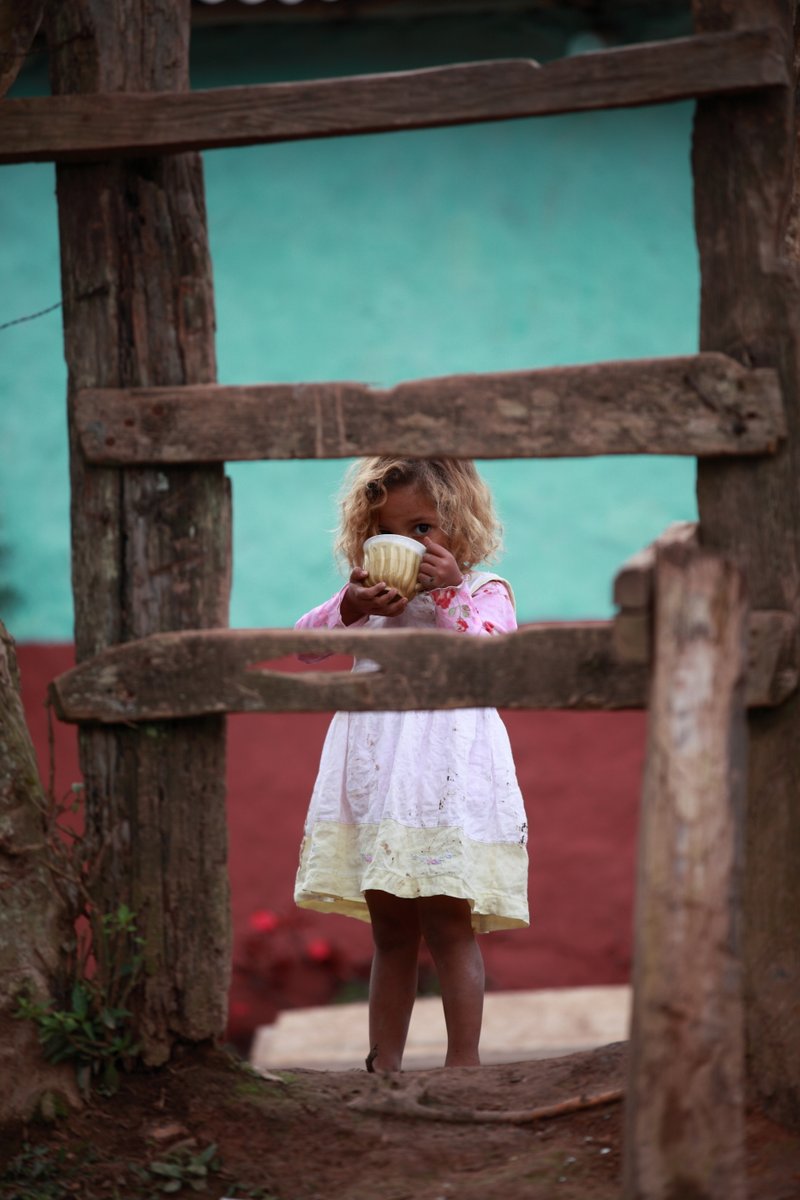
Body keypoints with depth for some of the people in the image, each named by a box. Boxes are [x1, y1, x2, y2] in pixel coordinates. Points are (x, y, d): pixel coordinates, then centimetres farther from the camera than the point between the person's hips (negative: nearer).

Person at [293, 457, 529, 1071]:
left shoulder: (483, 591, 2)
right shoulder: (371, 594, 16)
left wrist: (449, 594, -18)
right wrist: (349, 607, -9)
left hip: (447, 773, -5)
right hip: (377, 778, 5)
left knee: (448, 925, -6)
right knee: (391, 933, 10)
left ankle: (464, 1060, -2)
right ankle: (384, 1064, 14)